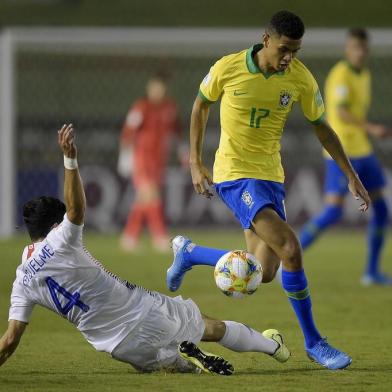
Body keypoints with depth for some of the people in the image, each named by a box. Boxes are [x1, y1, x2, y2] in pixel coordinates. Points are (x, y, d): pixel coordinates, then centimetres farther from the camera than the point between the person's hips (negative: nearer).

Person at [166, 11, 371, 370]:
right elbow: (202, 105, 5)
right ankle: (313, 342, -8)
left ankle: (188, 253, 29)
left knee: (263, 272, 4)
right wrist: (195, 162, 3)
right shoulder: (227, 69, -13)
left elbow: (320, 127, 7)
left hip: (271, 175, 5)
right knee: (289, 248, -21)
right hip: (234, 174, -5)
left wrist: (351, 176, 5)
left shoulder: (300, 78, -6)